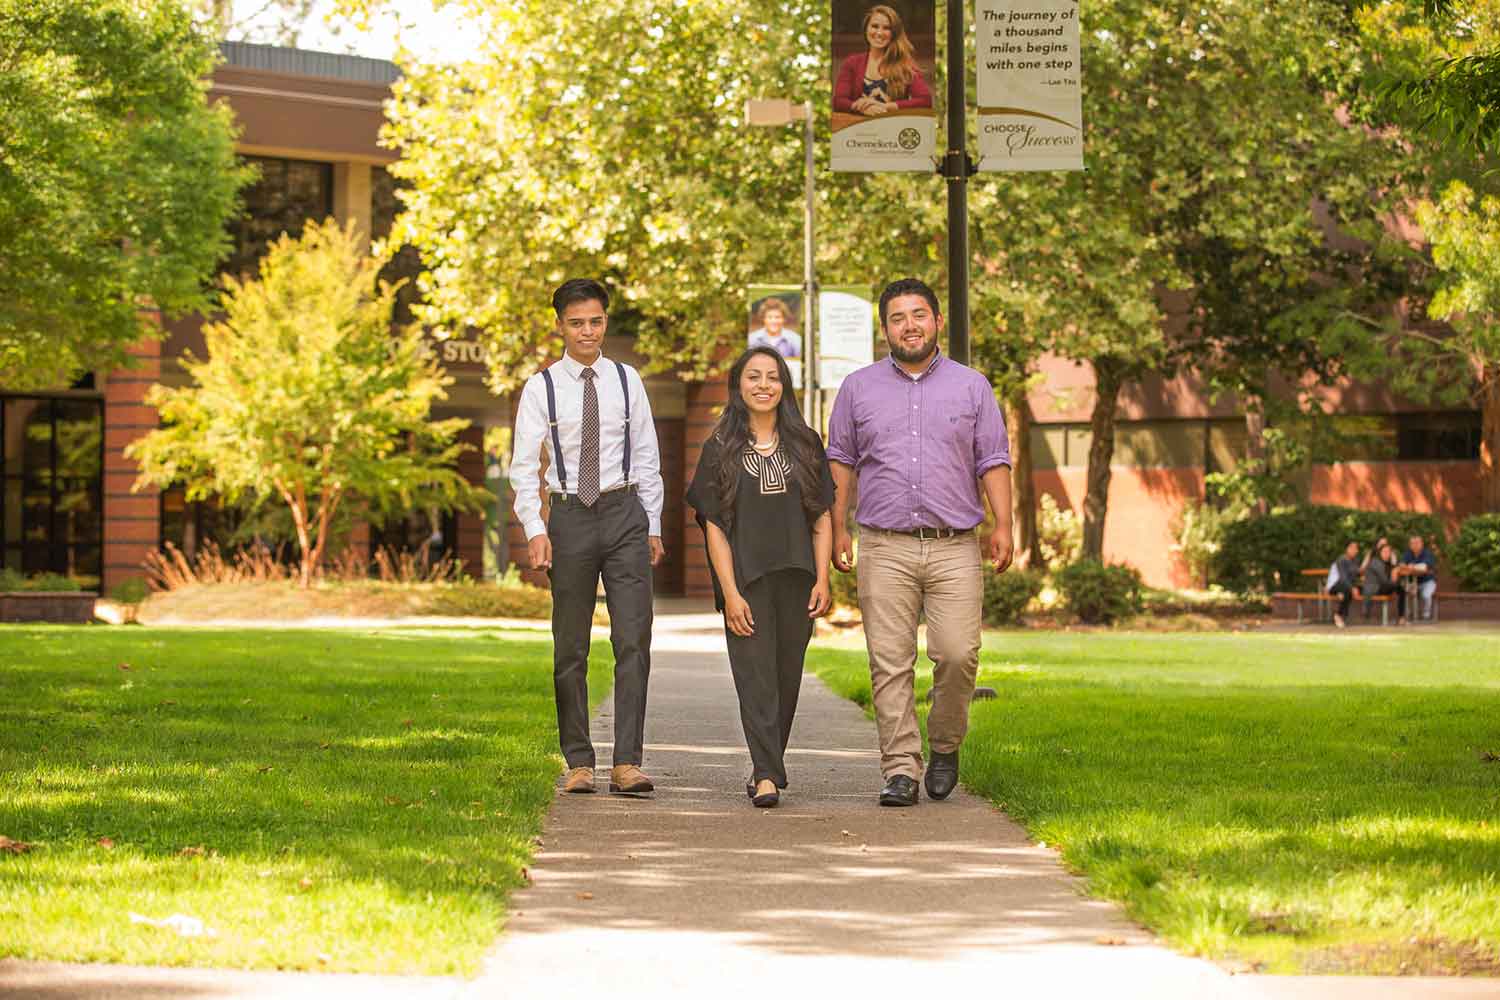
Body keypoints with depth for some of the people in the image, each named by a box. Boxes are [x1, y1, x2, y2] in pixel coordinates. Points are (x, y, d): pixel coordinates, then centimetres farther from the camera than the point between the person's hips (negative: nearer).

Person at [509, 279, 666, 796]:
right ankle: (579, 763, 14)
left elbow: (647, 458, 11)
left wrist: (653, 526, 8)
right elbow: (524, 467, -2)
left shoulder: (626, 381, 6)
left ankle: (627, 763, -10)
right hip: (569, 517, -1)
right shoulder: (541, 388, 0)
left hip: (624, 515, 1)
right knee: (570, 650, 5)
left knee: (633, 642, -9)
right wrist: (535, 531, -13)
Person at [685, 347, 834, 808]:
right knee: (755, 677, -10)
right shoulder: (720, 449, 2)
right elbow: (714, 527, -1)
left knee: (786, 676, 6)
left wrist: (822, 580, -2)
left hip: (796, 579, 3)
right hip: (746, 581, -3)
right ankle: (767, 776, -17)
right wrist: (729, 592, -9)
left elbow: (822, 519, 8)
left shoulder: (804, 445, 9)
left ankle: (766, 766, 20)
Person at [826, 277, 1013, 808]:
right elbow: (840, 461, 14)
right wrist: (837, 529, 6)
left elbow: (993, 461, 9)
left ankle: (945, 745, 13)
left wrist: (1002, 525, -2)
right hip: (884, 548, 1)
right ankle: (901, 769, -3)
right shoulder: (859, 387, 12)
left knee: (958, 654, -11)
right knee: (890, 663, -5)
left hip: (955, 547, 0)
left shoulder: (971, 386, 10)